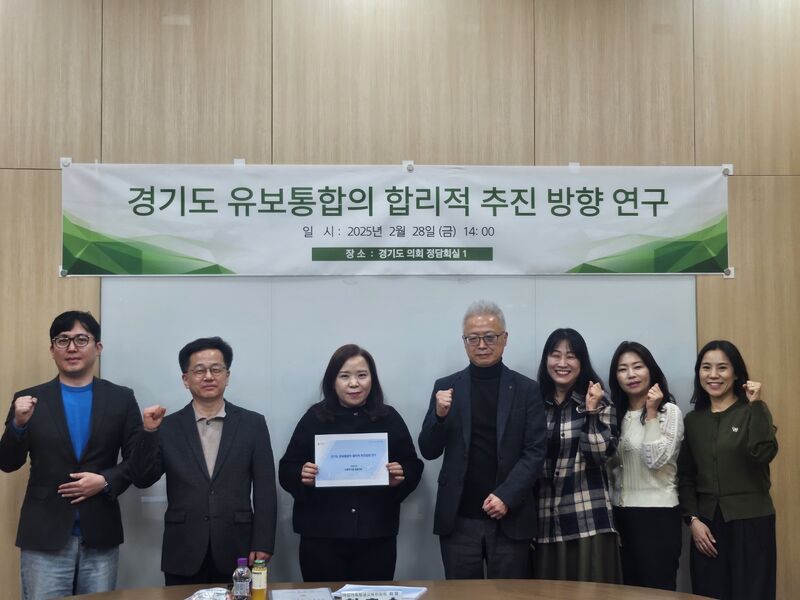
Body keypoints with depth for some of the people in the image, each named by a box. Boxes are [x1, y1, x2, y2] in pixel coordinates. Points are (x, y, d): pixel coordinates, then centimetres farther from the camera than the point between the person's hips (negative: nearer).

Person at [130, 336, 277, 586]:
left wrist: (263, 545, -5)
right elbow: (142, 480, 0)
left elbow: (265, 490, 1)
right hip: (183, 554, 0)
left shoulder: (253, 424, 3)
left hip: (237, 552, 0)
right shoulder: (168, 426, 5)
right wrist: (149, 432, -13)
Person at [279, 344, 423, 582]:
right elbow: (286, 469, 4)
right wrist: (302, 477, -16)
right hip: (321, 537, -1)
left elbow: (413, 466, 9)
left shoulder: (389, 418, 6)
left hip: (377, 536, 1)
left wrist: (401, 478, -12)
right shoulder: (315, 417, 3)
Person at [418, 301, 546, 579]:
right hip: (458, 519, 1)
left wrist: (506, 496, -13)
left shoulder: (526, 389, 3)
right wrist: (440, 415, -14)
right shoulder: (446, 387, 5)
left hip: (511, 519, 0)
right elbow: (429, 451, 4)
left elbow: (535, 452, -1)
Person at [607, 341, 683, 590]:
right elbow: (609, 464, 12)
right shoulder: (617, 413, 11)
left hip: (657, 515, -6)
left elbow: (656, 460, -17)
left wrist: (651, 413, -15)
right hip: (622, 515, 6)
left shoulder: (669, 411, -5)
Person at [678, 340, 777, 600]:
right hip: (707, 522, 3)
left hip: (750, 520, -3)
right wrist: (692, 519, -3)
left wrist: (756, 405, -18)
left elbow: (763, 454, -19)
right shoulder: (692, 420, 9)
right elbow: (685, 476, 8)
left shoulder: (753, 411, 0)